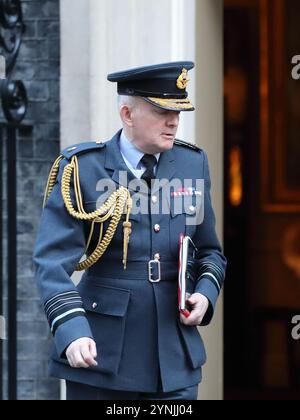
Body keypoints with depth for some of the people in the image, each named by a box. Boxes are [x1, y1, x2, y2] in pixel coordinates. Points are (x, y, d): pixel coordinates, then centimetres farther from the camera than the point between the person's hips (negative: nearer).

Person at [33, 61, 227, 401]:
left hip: (174, 360, 3)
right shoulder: (80, 169, -5)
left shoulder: (192, 163, 8)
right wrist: (72, 332, -28)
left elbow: (210, 251, 18)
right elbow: (53, 261, -13)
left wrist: (205, 294, -3)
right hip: (100, 355, -3)